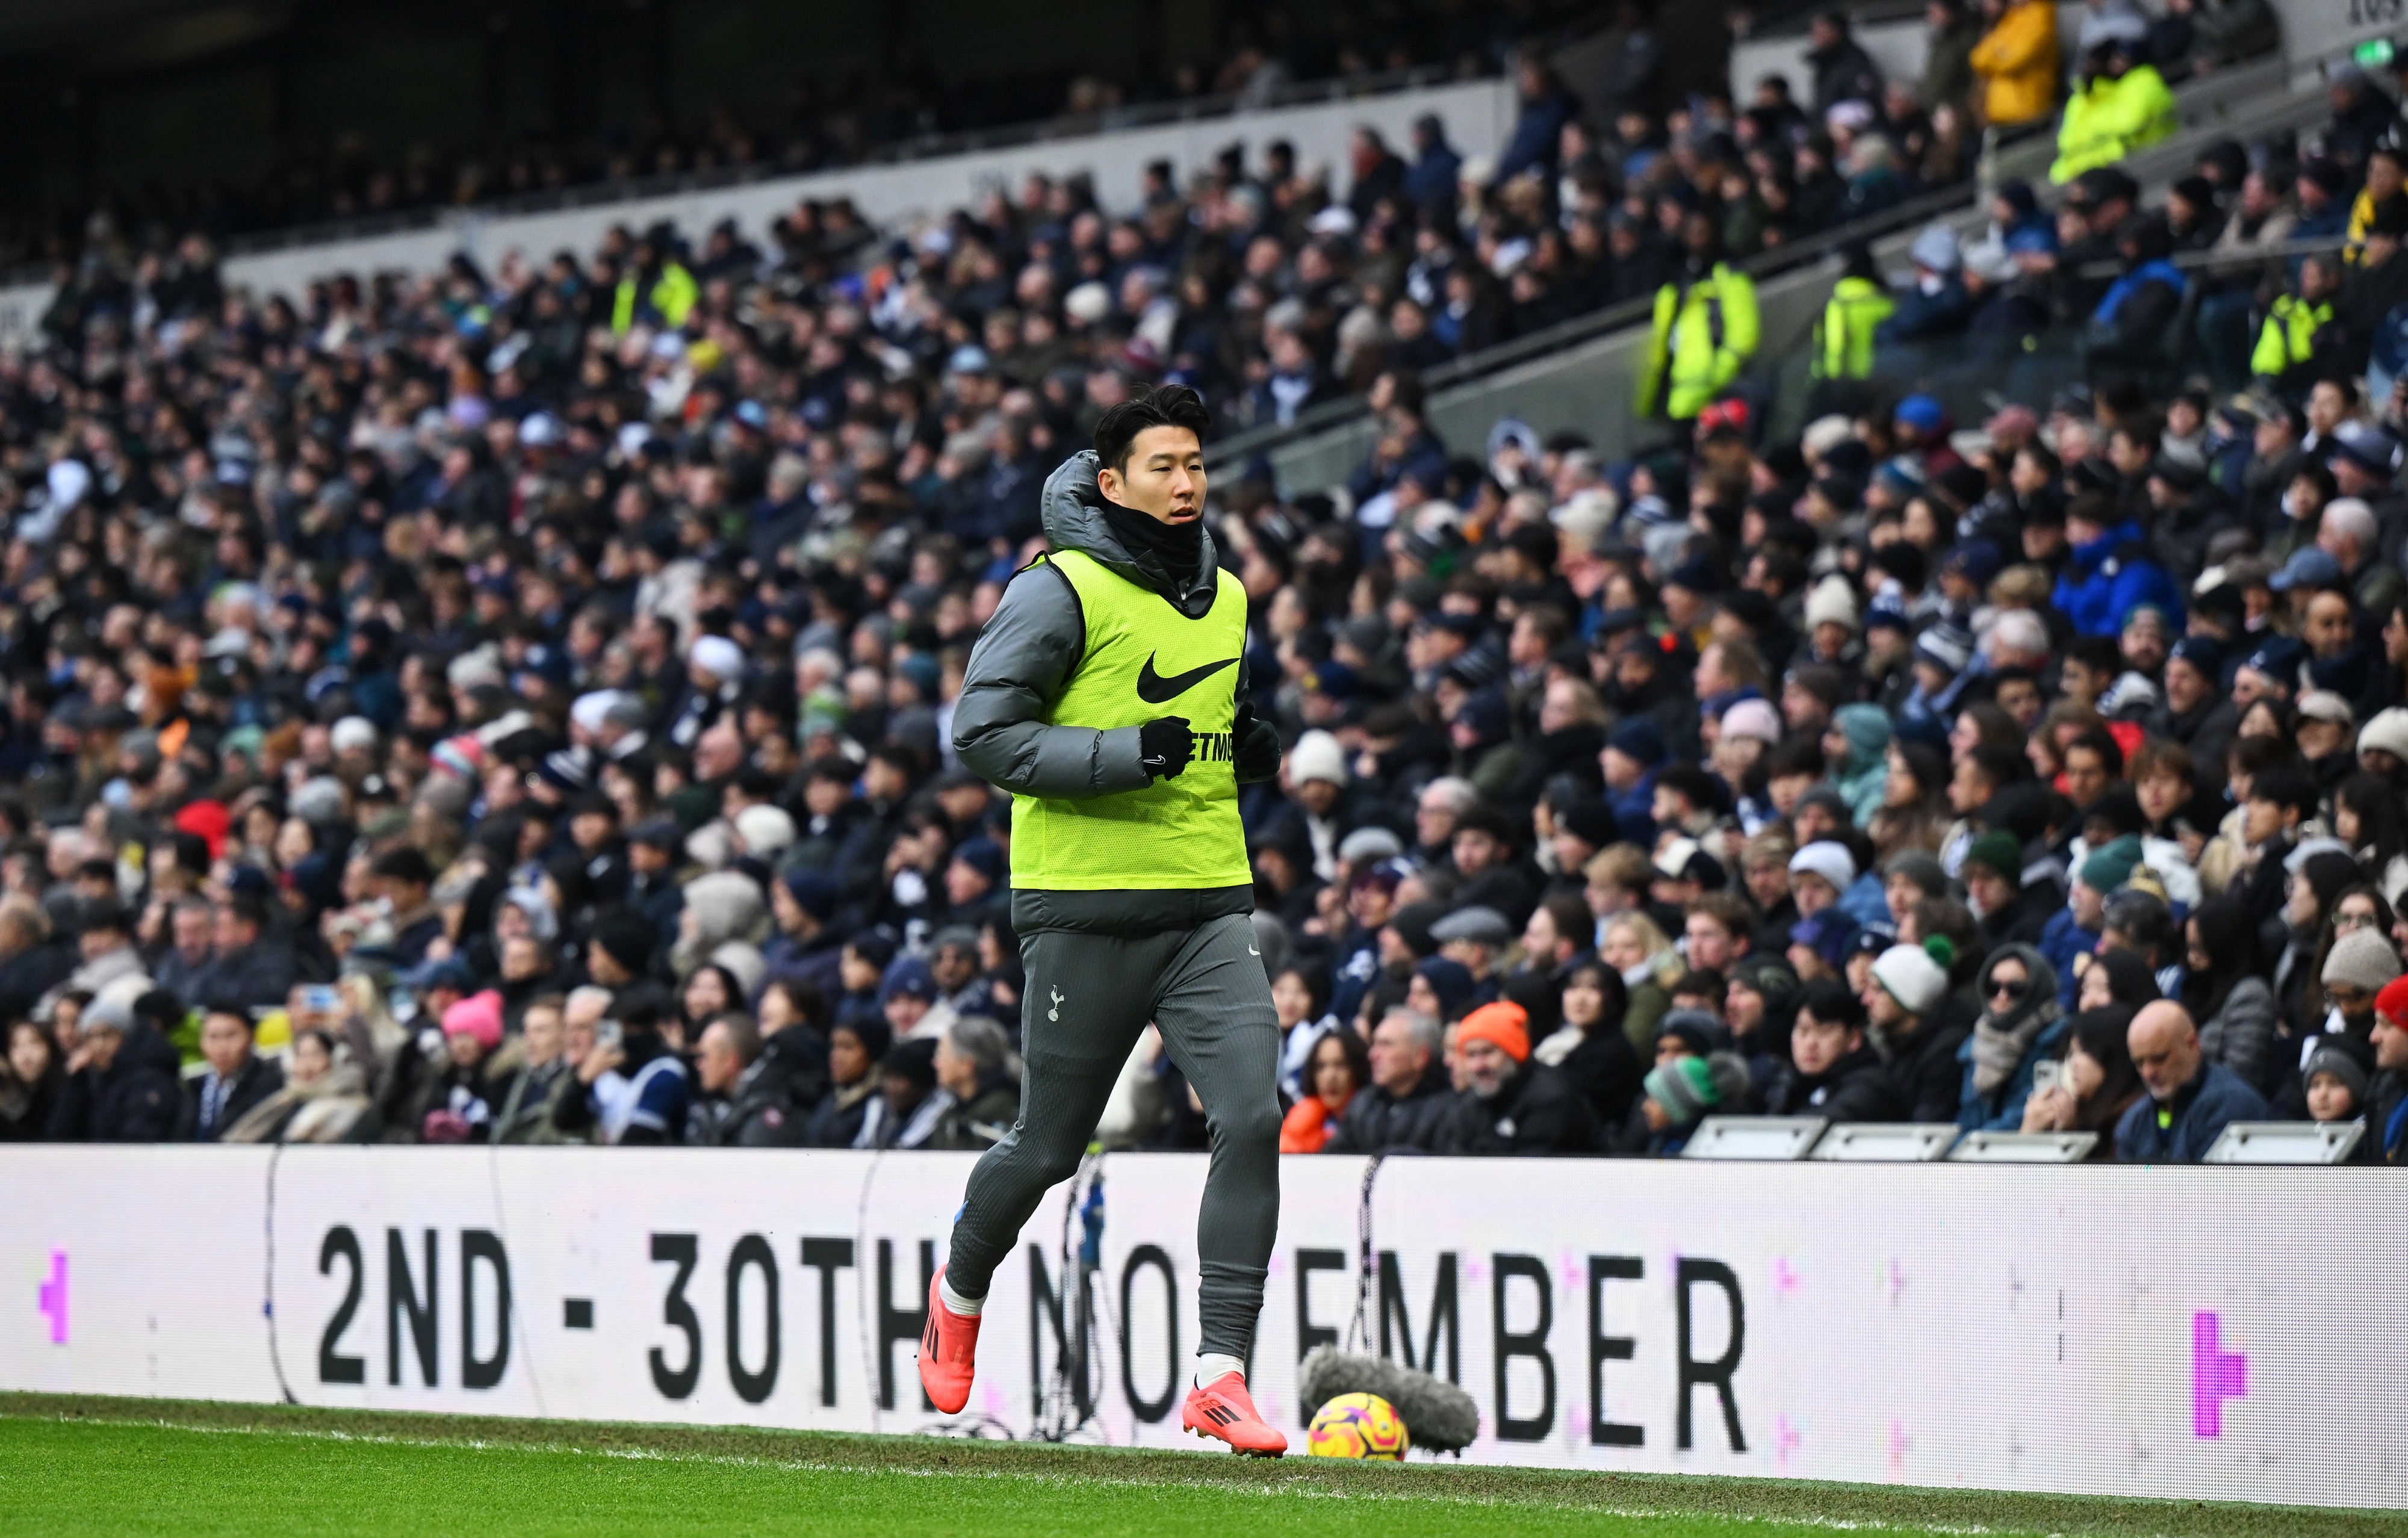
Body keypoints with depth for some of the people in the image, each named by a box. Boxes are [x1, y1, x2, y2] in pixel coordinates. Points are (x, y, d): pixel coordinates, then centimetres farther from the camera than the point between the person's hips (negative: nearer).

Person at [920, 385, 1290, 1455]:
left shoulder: (1225, 595, 14)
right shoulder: (1062, 591, -8)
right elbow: (982, 733, -13)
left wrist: (1247, 749, 5)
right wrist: (1133, 753, -20)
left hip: (1208, 904, 5)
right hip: (1087, 908, -5)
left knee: (1251, 1118, -13)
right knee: (1049, 1148, 6)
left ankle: (1221, 1374, -11)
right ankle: (961, 1287, 37)